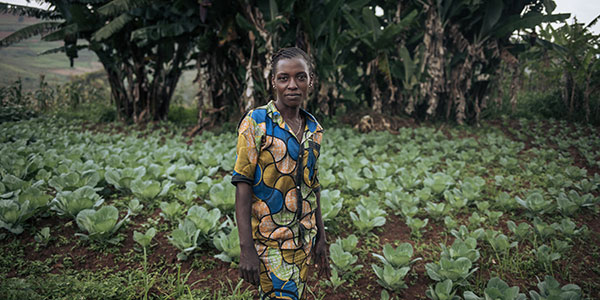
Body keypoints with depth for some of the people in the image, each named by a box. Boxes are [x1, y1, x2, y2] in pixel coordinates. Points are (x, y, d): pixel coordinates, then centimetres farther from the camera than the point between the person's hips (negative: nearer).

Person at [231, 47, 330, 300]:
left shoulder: (314, 129, 6)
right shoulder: (255, 122, -11)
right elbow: (243, 184, -15)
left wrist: (320, 237, 14)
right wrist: (246, 248, -19)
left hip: (304, 240, 6)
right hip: (269, 241, -6)